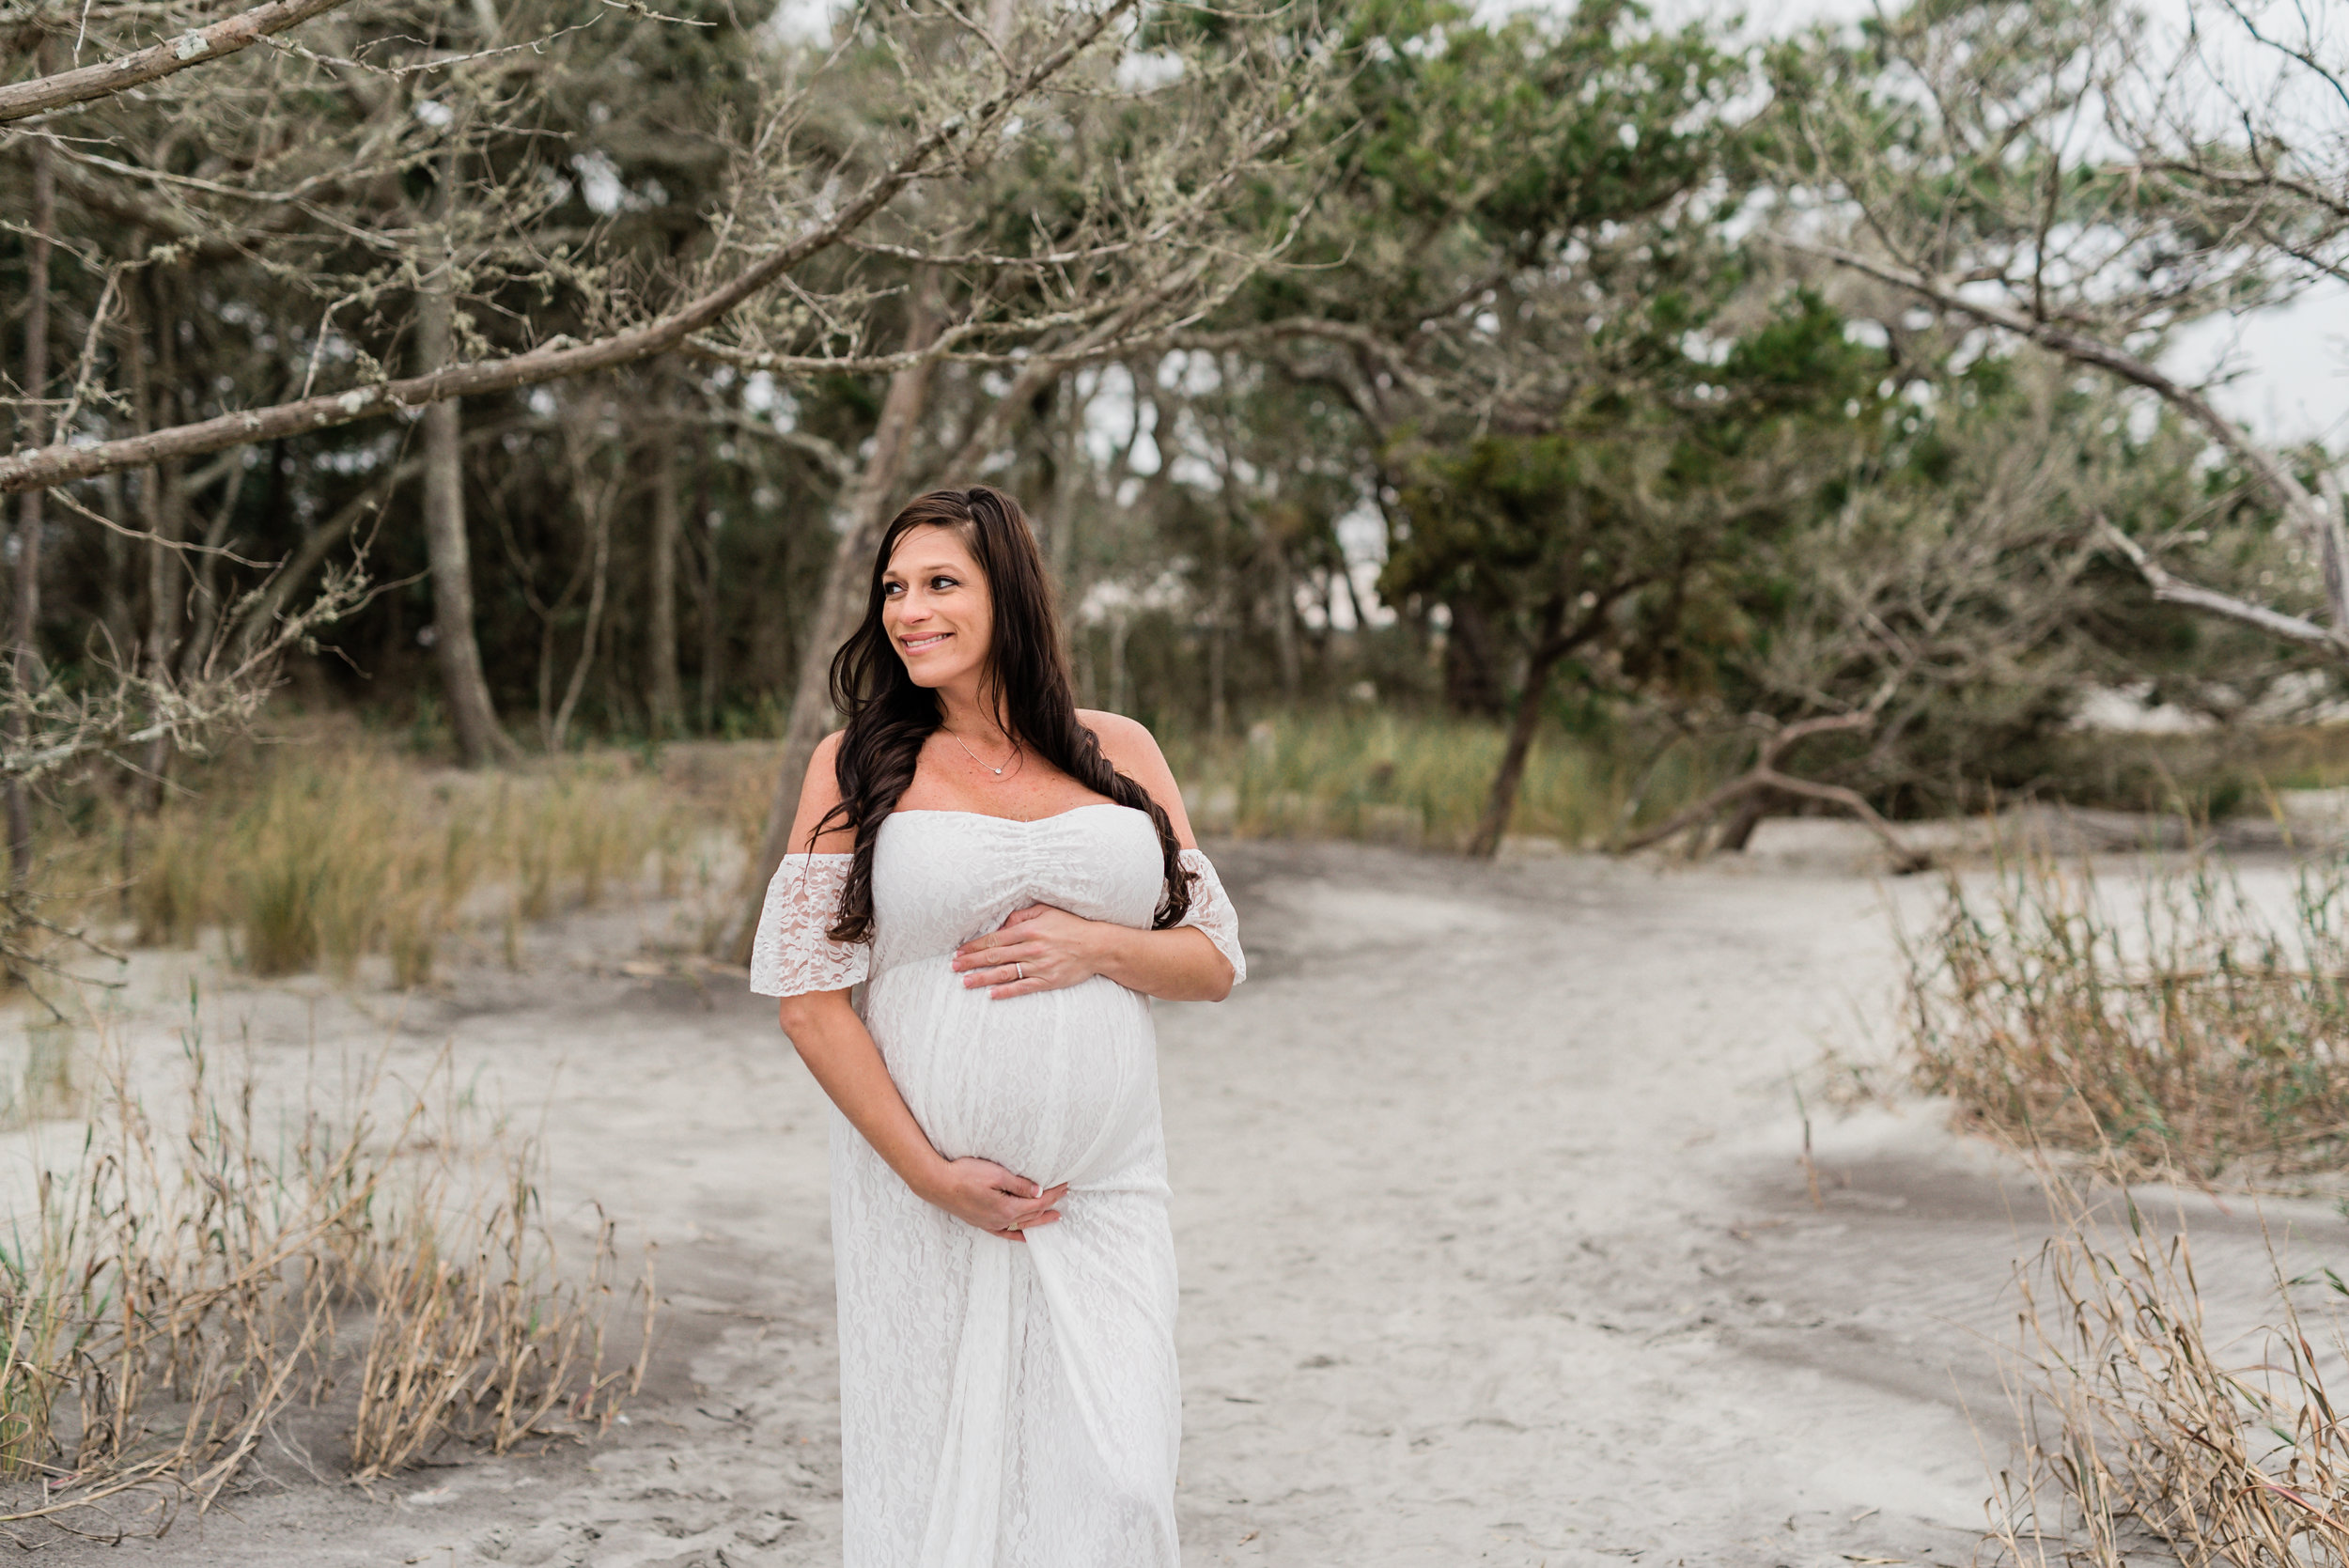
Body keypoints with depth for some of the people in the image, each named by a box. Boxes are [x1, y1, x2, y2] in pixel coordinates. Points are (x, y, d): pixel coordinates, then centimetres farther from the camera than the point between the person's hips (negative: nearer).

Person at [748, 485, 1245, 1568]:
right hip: (925, 1200, -1)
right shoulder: (856, 766, 1)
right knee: (937, 1476, 3)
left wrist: (1093, 945, -11)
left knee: (1116, 1480, -4)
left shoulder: (1119, 753, 8)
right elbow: (807, 996, -4)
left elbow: (1215, 961, 9)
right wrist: (931, 1173, -11)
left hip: (1107, 1192, 2)